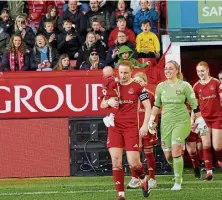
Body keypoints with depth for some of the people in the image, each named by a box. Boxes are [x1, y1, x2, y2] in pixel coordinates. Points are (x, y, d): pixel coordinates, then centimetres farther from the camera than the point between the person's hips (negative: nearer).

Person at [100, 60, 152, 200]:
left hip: (131, 128, -3)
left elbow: (147, 107, 1)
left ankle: (144, 179, 28)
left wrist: (145, 125, -9)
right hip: (115, 127, 3)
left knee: (133, 163, -6)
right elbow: (102, 105, 15)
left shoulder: (138, 87, 0)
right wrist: (109, 102, -8)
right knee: (116, 162, -7)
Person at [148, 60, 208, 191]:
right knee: (168, 155, 3)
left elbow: (194, 105, -2)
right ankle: (178, 173, 33)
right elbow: (156, 105, 19)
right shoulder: (161, 86, 6)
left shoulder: (184, 86, -5)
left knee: (175, 151, -19)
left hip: (182, 122, -4)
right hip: (166, 122, 4)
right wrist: (152, 119, 15)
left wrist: (200, 121, -2)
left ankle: (178, 182, -9)